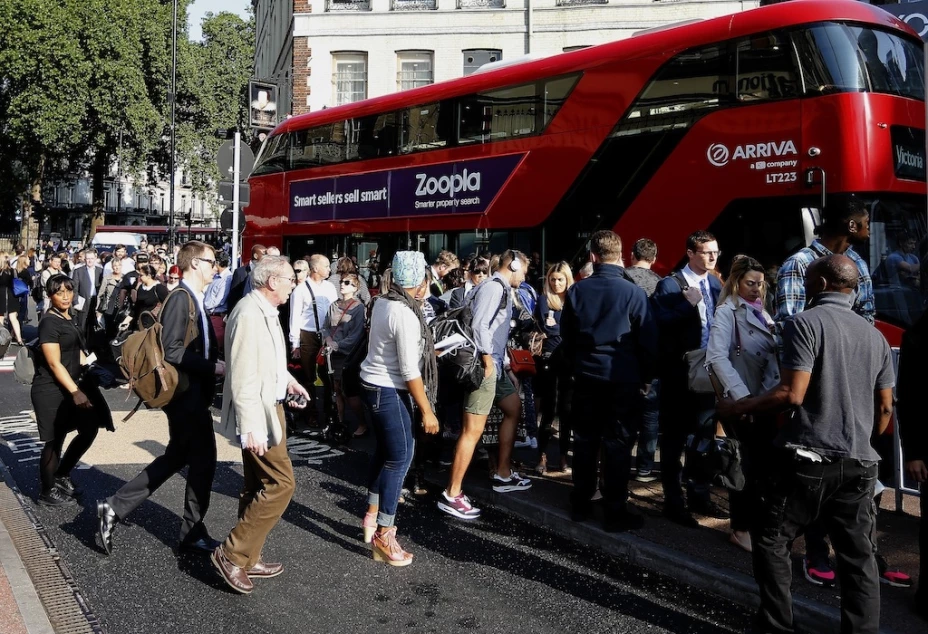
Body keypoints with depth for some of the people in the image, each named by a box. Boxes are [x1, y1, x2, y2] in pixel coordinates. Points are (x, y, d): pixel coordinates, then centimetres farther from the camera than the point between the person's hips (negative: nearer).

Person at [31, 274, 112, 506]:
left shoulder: (69, 319, 12)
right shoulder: (49, 322, -14)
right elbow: (54, 363, -19)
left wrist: (88, 373, 15)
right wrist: (75, 392, -23)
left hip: (72, 383, 9)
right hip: (51, 389, -9)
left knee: (90, 429, 11)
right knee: (54, 441, 0)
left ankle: (62, 476, 27)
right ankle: (47, 492, 15)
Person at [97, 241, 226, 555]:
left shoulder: (193, 299, 12)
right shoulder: (181, 298, -17)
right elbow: (171, 351, -24)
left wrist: (213, 366, 5)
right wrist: (212, 367, -21)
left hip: (192, 391, 10)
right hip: (186, 392, -10)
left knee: (177, 456, 18)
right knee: (203, 458, 1)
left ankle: (115, 507, 21)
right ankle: (193, 533, 16)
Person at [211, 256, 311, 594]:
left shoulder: (266, 311, 8)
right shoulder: (249, 314, -22)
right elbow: (242, 376, -25)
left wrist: (287, 380, 13)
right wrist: (250, 427, -26)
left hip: (270, 406, 10)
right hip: (258, 413, -10)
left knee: (259, 486, 16)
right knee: (281, 483, -6)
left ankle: (246, 558, 28)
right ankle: (232, 554, 4)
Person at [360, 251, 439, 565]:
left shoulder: (382, 302, 0)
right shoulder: (406, 316, -24)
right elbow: (410, 371, -22)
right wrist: (427, 411, -15)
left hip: (372, 383, 9)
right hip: (388, 391, -9)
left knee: (385, 450, 20)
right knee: (400, 456, -1)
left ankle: (372, 516, 34)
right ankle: (384, 536, 6)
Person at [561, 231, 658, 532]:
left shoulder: (576, 291, -1)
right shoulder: (634, 292, -11)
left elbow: (566, 337, 8)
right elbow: (648, 340, -6)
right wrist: (645, 377, 8)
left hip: (586, 377, 3)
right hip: (622, 379, -3)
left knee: (584, 441, 13)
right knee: (617, 445, 2)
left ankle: (580, 505, 22)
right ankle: (615, 513, 8)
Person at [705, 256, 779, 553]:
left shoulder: (761, 313, 16)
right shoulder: (727, 312, -7)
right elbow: (717, 357, -18)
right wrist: (742, 396, -22)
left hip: (766, 398, 7)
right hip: (745, 400, -7)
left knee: (765, 462, 10)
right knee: (749, 464, -2)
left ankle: (757, 521, 24)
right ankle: (741, 528, 10)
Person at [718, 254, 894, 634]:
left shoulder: (805, 323, -8)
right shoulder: (875, 336, 13)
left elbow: (792, 394, -17)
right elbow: (885, 408, 15)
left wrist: (736, 408, -8)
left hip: (808, 457, -6)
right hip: (859, 463, 6)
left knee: (771, 541, 7)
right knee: (859, 554, 10)